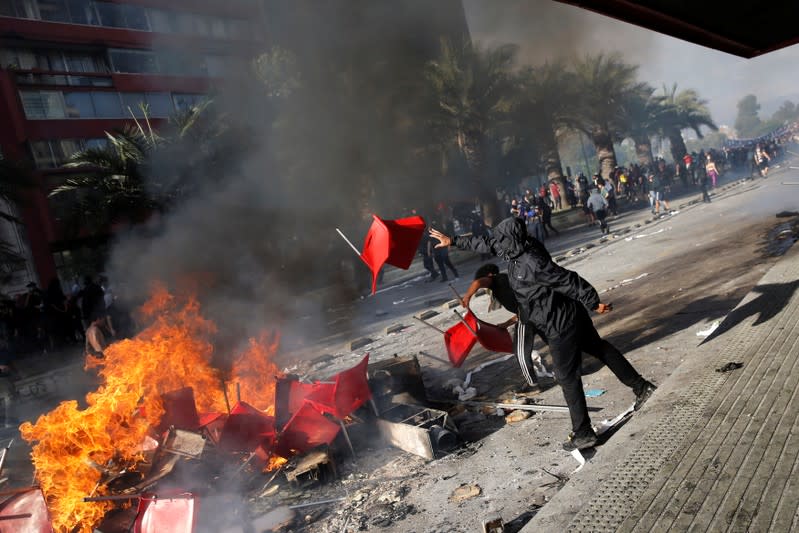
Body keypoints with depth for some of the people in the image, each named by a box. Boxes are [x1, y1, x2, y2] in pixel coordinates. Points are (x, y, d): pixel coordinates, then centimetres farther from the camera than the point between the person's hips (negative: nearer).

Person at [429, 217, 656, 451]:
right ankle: (641, 387, 38)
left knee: (568, 378, 2)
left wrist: (594, 303, -14)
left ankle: (583, 433, 15)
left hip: (560, 327, -9)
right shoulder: (519, 248, -3)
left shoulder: (533, 264, -30)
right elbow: (486, 243, 9)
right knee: (599, 348, 23)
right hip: (572, 315, 9)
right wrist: (453, 240, 15)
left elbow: (570, 281, -24)